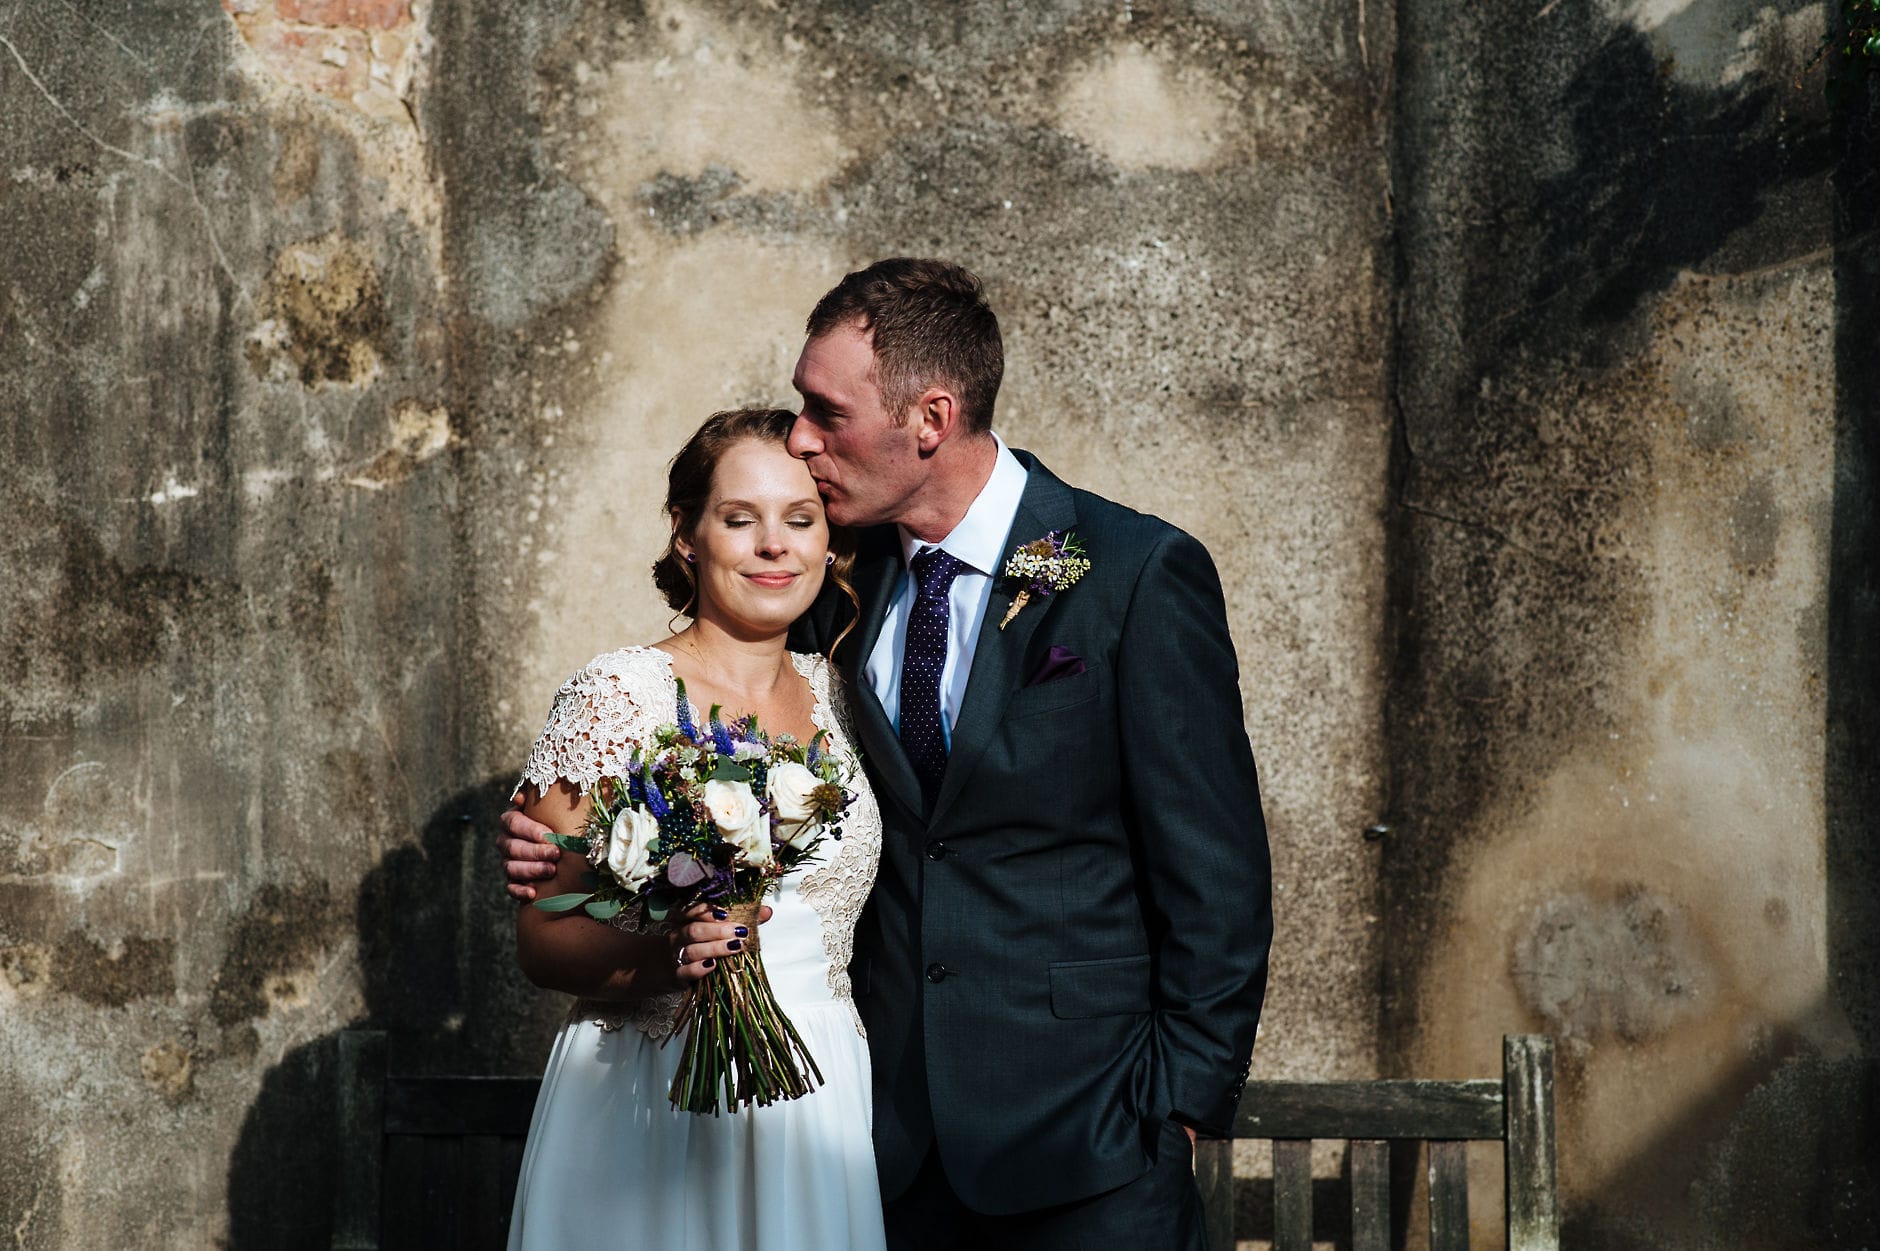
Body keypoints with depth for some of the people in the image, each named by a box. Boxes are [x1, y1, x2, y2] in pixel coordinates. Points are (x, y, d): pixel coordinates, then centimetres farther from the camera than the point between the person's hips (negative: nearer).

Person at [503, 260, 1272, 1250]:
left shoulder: (1143, 575, -11)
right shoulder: (839, 582, 4)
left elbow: (1216, 877, -9)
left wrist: (1183, 1099, -10)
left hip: (1080, 1131, -4)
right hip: (891, 1129, 4)